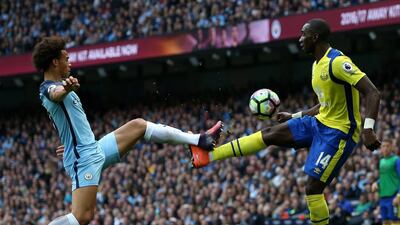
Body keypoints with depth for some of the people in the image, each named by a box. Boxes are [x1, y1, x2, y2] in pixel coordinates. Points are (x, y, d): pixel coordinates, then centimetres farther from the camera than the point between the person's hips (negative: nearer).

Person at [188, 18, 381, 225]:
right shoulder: (317, 65, 9)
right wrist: (294, 117, 22)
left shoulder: (337, 62, -21)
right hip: (320, 122, 9)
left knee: (313, 188, -11)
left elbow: (372, 93, -26)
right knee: (269, 134, 4)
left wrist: (368, 129, -36)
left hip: (338, 132, -9)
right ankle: (209, 155, 7)